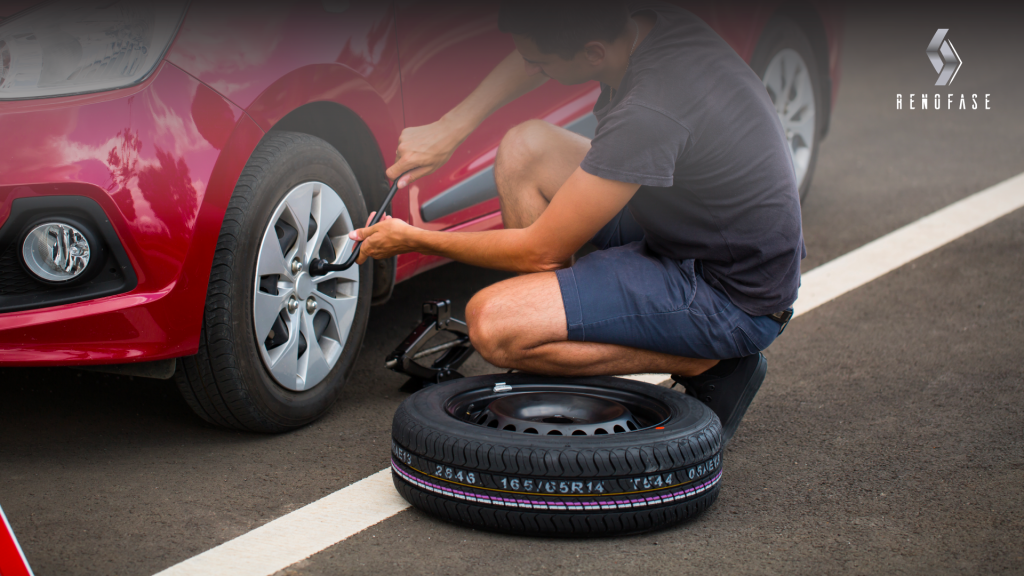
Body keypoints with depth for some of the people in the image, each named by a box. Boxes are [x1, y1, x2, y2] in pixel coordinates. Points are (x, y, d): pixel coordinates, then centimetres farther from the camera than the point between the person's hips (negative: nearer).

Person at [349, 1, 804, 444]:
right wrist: (451, 127, 6)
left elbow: (539, 251, -19)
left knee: (492, 324, -20)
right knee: (525, 148, 6)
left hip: (736, 301, -9)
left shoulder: (648, 114, -32)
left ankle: (706, 365, -6)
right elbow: (532, 58, 17)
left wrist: (413, 241, -6)